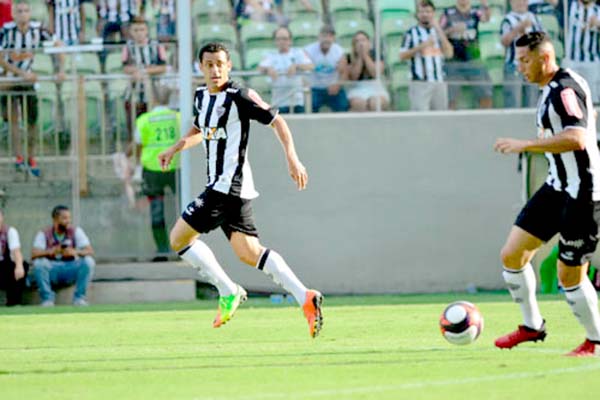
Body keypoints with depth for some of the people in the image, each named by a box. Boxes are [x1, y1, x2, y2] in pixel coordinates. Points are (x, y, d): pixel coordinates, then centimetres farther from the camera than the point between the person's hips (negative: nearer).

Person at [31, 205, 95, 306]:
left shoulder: (76, 231, 0)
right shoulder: (44, 234, -3)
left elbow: (90, 251, -11)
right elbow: (34, 254, -18)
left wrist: (75, 252, -33)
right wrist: (50, 251, -38)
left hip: (70, 271, 1)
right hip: (52, 271, -1)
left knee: (88, 261, -25)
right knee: (39, 262, -30)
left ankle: (79, 298, -17)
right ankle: (47, 300, -22)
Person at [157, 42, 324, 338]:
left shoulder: (239, 96, -11)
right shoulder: (202, 96, 14)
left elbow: (276, 121, -11)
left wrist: (292, 158, -20)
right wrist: (175, 148, 19)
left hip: (229, 185, -9)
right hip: (220, 186, 9)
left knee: (179, 238, -7)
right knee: (250, 254, 5)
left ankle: (229, 292, -1)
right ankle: (305, 298, -2)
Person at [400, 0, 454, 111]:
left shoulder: (438, 31, 14)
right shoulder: (412, 32, 5)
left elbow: (448, 53, 1)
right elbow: (402, 56, -1)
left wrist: (439, 30, -5)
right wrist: (422, 46, -11)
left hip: (439, 81, 4)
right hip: (420, 83, -4)